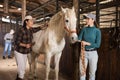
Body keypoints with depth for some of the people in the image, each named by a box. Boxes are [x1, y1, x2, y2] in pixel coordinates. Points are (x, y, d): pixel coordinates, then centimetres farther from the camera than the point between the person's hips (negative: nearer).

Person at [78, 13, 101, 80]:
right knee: (82, 72, 9)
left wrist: (87, 43, -17)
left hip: (93, 53, -3)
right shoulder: (84, 29, 3)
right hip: (83, 53, 3)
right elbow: (79, 39, 0)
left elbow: (98, 44, -11)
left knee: (92, 73, 9)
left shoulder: (97, 31, -6)